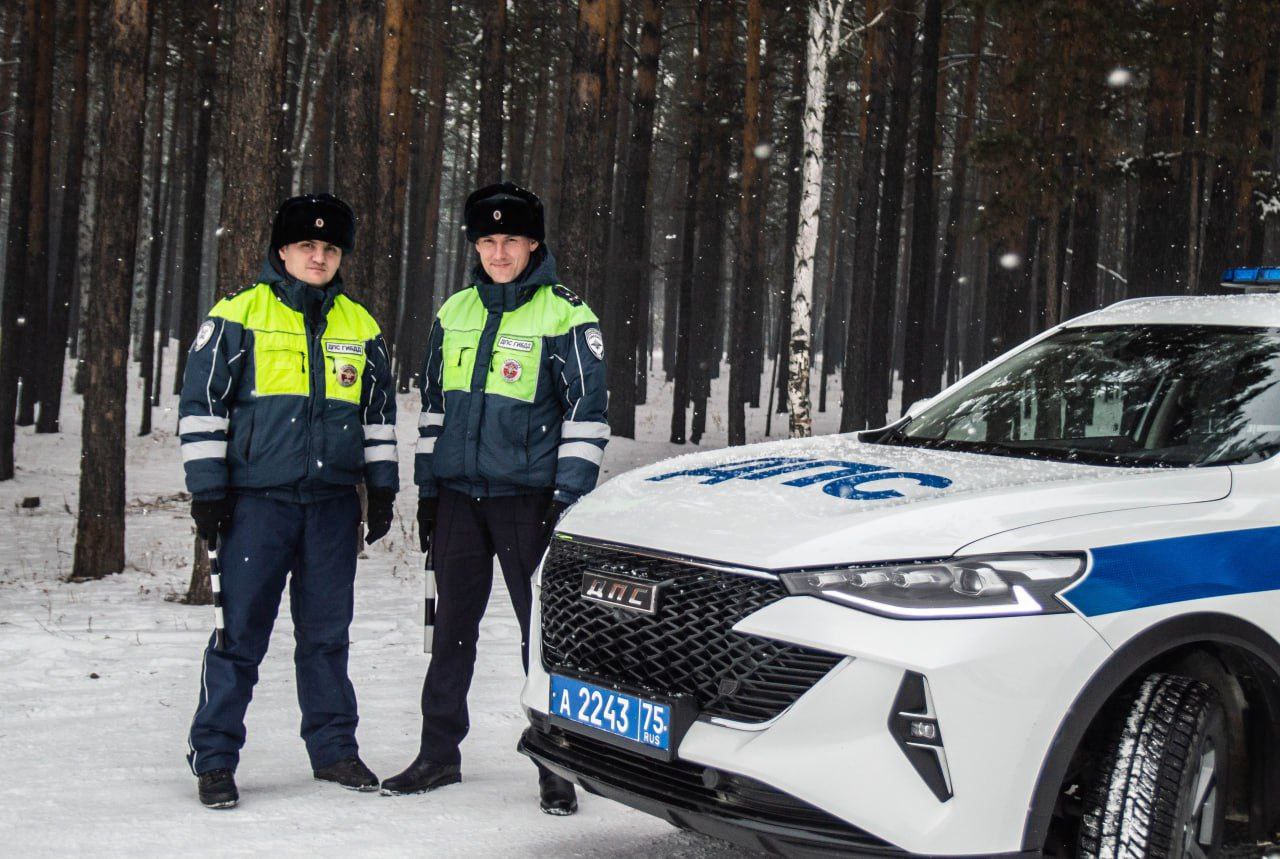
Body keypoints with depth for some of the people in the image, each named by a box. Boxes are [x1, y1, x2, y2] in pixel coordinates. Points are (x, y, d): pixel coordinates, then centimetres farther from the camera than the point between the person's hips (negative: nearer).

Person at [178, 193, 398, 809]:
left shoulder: (359, 326, 14)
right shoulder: (238, 316, 1)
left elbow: (379, 412, 21)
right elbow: (202, 403, 0)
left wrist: (382, 489, 14)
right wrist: (206, 490, -5)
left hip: (334, 502, 4)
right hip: (258, 498, -4)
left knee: (327, 631, 10)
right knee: (240, 630, -3)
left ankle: (333, 748, 20)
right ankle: (214, 758, 6)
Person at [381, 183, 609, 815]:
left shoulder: (565, 318, -3)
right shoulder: (454, 314, 13)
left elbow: (587, 411, -4)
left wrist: (570, 495, -11)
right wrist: (427, 489, 14)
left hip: (527, 497, -5)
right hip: (457, 493, 5)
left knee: (544, 627, -1)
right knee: (452, 626, 11)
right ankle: (438, 755, 21)